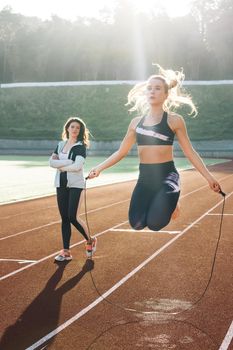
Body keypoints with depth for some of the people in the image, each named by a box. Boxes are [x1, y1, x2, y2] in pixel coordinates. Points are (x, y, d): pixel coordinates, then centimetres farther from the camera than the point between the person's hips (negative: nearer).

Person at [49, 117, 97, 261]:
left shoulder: (81, 146, -4)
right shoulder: (61, 144, 12)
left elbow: (77, 166, -19)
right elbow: (52, 162, -2)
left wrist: (61, 166, -6)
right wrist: (68, 162, -14)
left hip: (76, 184, -5)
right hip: (61, 184, 5)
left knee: (73, 217, -11)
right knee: (64, 218, 6)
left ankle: (90, 241, 12)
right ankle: (66, 251, 10)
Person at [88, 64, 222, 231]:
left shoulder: (174, 120, -2)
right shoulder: (136, 122, 9)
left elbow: (190, 153, 0)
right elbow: (121, 152, 16)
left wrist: (209, 177, -4)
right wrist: (99, 168, 9)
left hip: (167, 177, -4)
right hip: (144, 179, 4)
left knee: (154, 224, -18)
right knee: (137, 224, -9)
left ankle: (171, 204, 16)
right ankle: (156, 205, 24)